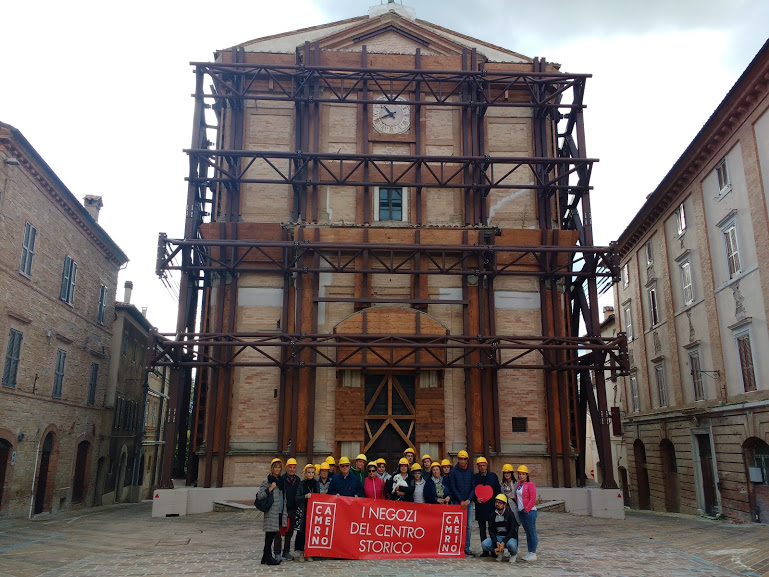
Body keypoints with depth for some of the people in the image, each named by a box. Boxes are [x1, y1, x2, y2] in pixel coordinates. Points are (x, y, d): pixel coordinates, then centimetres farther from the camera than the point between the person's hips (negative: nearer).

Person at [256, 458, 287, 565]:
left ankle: (266, 556, 20)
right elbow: (259, 495, -12)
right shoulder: (267, 481, -7)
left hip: (280, 511, 7)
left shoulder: (280, 480, 15)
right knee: (270, 534, -5)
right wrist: (270, 489, -21)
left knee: (273, 533, 11)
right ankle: (268, 557, 3)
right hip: (271, 512, -7)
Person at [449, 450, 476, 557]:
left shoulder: (470, 472, 10)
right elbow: (453, 488, -3)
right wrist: (461, 501, -10)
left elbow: (473, 487, 7)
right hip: (457, 502, -3)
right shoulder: (453, 472, 1)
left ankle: (466, 548, 7)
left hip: (469, 502, 3)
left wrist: (468, 500, -7)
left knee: (469, 526, 1)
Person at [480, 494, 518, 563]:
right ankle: (500, 552, 8)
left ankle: (513, 554, 1)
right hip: (497, 537, 3)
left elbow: (512, 531, -13)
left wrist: (503, 542, -24)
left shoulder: (509, 513, -10)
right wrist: (496, 542, -19)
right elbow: (491, 530, -1)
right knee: (484, 544, -22)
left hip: (509, 537, -3)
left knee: (512, 545, -38)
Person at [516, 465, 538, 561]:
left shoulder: (530, 484, -9)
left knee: (532, 532, -3)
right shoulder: (518, 484, 13)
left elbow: (533, 499, -13)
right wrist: (518, 508, 12)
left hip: (529, 511, -8)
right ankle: (529, 552, 19)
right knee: (527, 532, 13)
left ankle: (533, 553, 2)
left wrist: (527, 509, -14)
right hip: (521, 511, 8)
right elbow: (517, 497, 20)